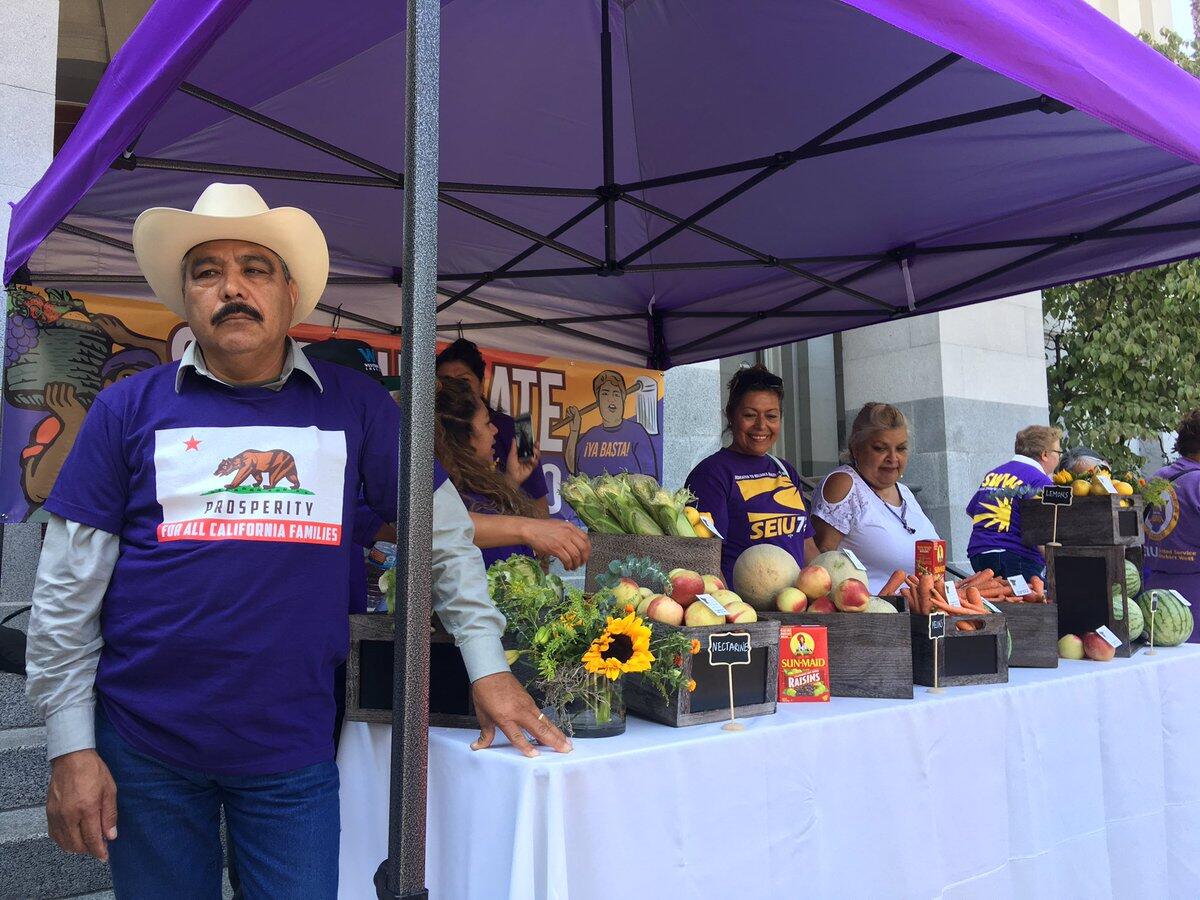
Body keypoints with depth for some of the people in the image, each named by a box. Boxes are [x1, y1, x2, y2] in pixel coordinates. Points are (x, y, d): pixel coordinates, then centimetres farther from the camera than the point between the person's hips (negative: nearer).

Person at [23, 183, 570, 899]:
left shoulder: (354, 404, 1)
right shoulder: (130, 408, 0)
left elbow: (445, 532, 6)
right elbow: (67, 591, 1)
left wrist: (489, 668, 1)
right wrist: (71, 747, -3)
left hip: (294, 746, 0)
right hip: (145, 745, 1)